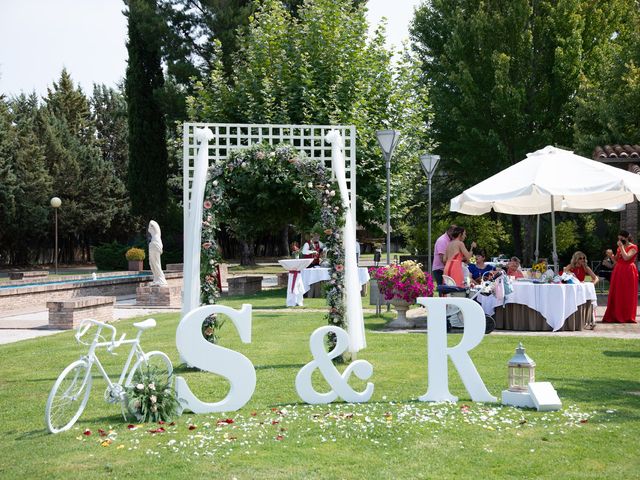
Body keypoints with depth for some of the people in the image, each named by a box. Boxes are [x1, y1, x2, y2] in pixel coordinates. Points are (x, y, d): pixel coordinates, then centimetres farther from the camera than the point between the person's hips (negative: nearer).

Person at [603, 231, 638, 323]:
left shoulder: (633, 247, -5)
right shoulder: (619, 248, 16)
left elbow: (626, 257, -20)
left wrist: (621, 246, -14)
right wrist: (611, 255, 0)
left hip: (628, 272, -7)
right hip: (618, 272, 7)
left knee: (627, 295, -3)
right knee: (616, 294, 3)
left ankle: (627, 317, 2)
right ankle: (615, 316, 7)